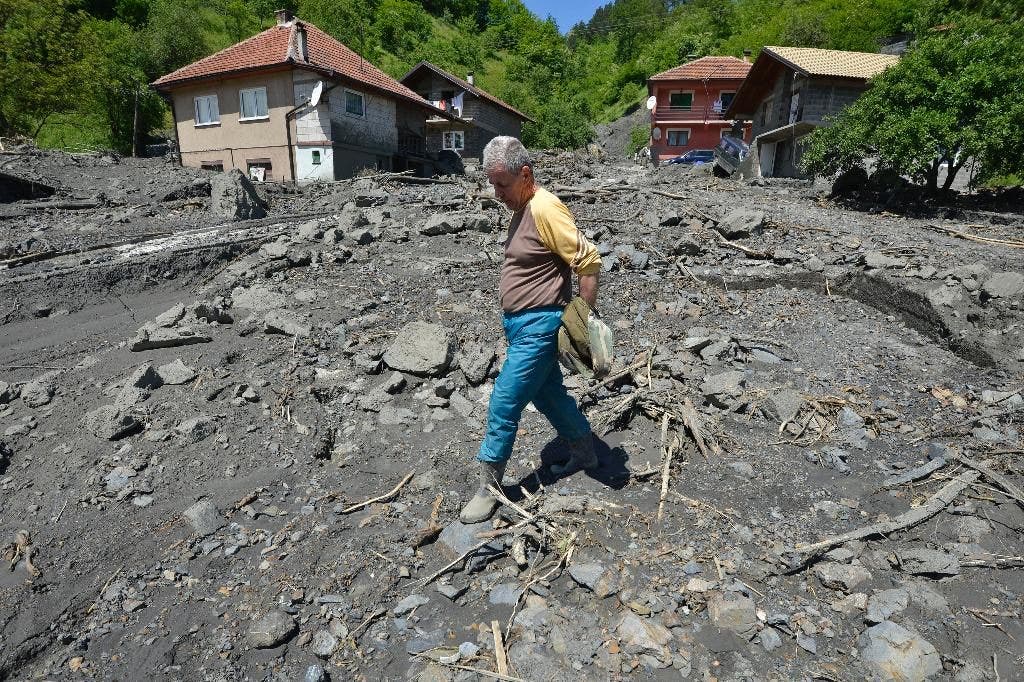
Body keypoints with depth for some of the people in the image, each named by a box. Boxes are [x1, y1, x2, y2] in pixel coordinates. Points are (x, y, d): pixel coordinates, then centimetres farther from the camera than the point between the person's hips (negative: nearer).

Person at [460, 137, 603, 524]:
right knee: (547, 394, 20)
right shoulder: (521, 209, 11)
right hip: (519, 323, 10)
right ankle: (584, 453, 40)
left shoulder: (545, 209, -19)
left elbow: (589, 260, -20)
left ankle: (488, 487, 13)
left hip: (538, 327, -10)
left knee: (503, 405, -4)